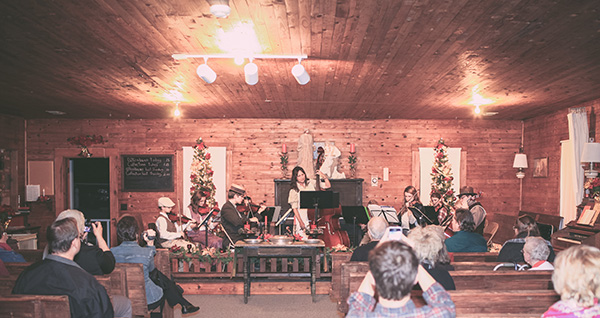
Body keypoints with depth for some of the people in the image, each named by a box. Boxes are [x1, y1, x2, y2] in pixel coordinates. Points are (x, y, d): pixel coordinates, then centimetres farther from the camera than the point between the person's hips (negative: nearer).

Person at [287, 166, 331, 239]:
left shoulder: (311, 183, 6)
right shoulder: (293, 191, -3)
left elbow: (328, 185, 11)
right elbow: (294, 208, -5)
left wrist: (324, 176, -5)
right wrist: (300, 222, -12)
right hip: (302, 217, -2)